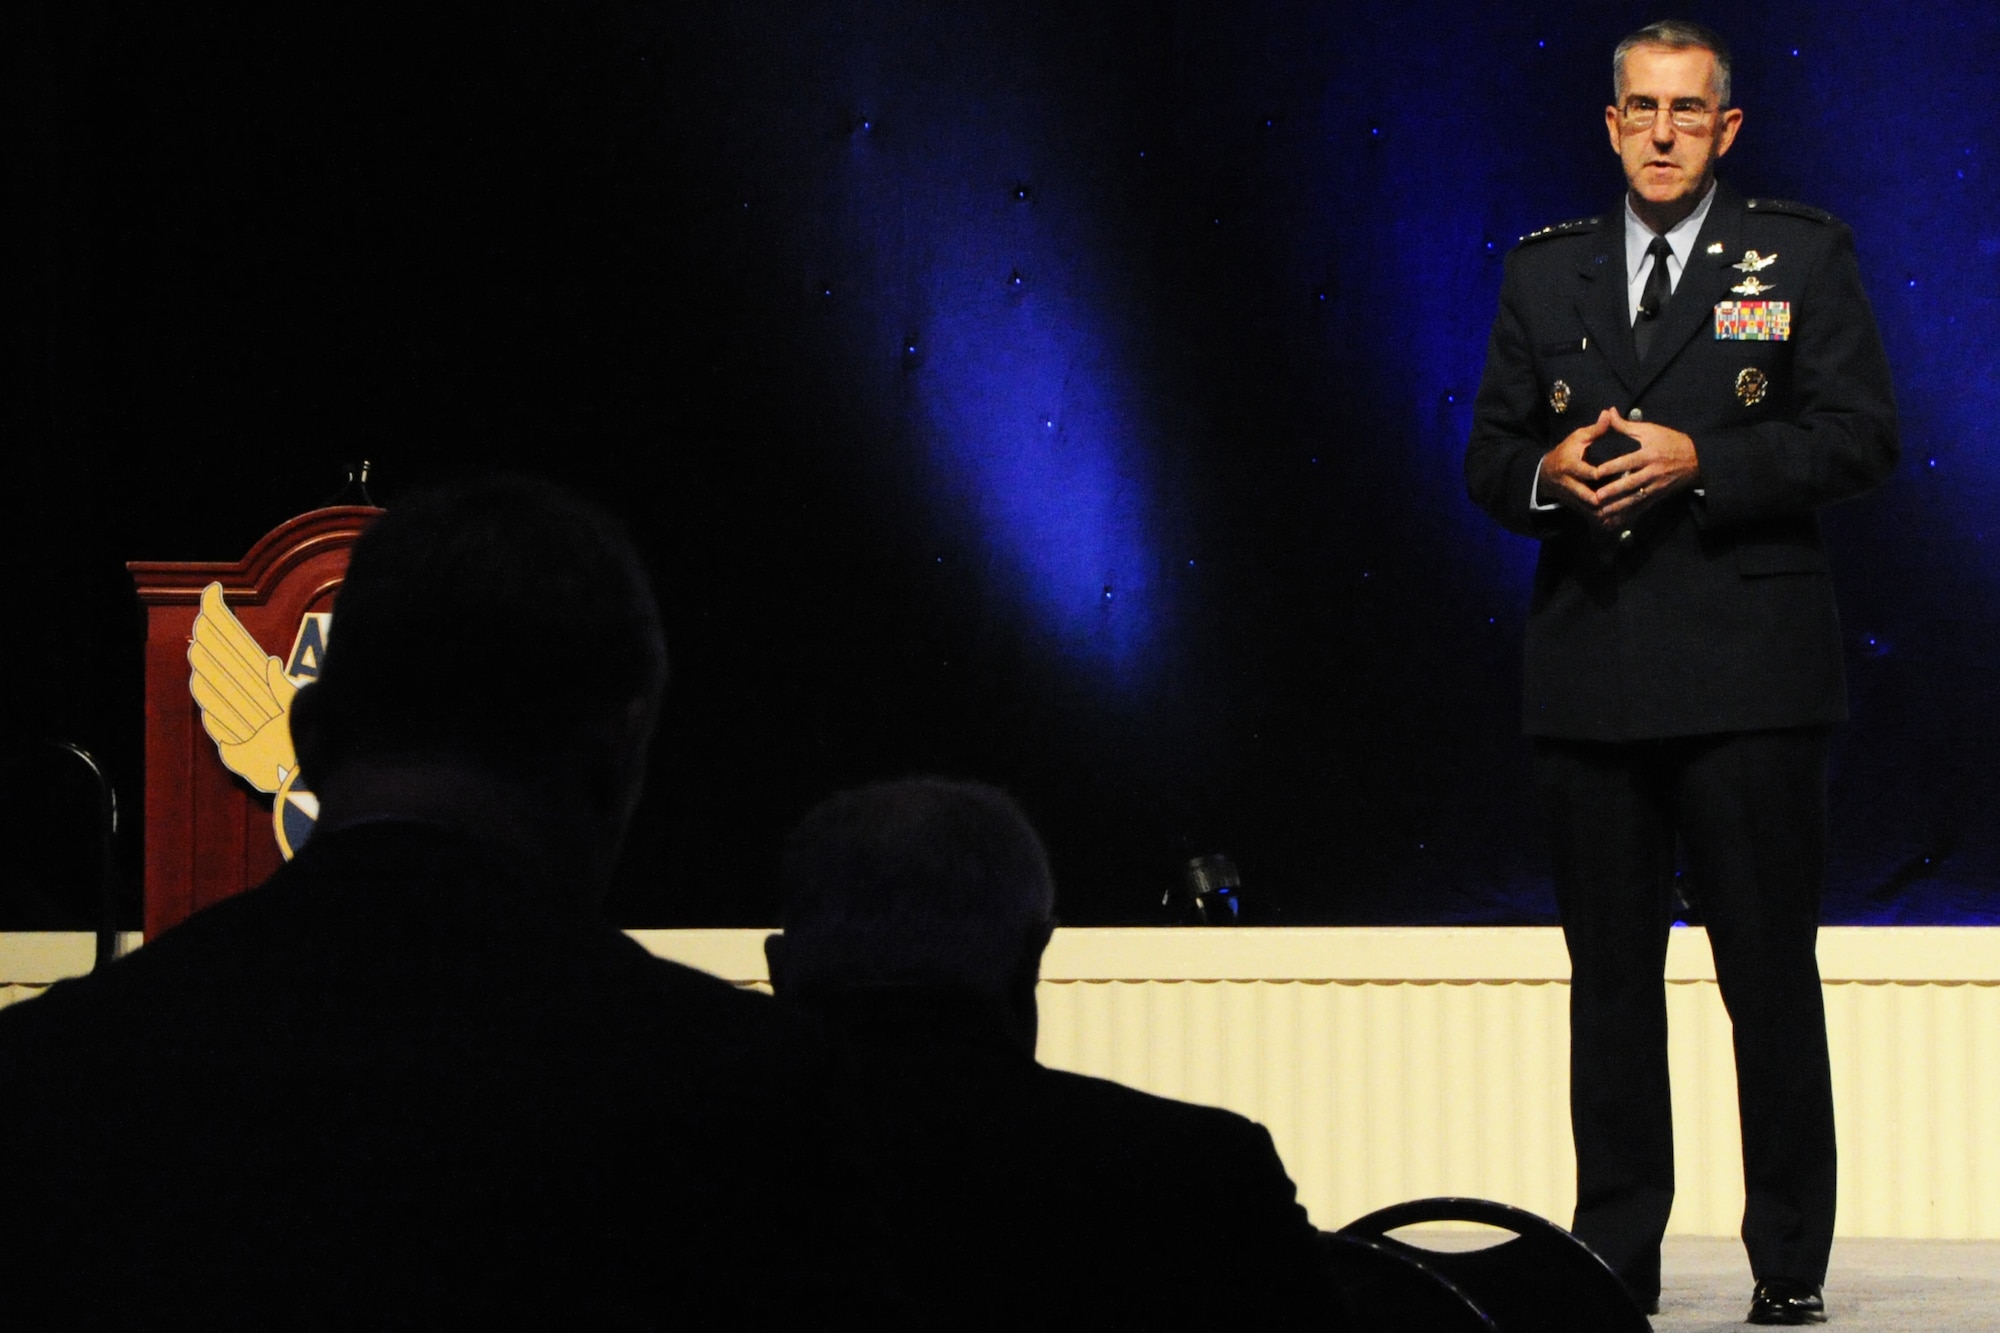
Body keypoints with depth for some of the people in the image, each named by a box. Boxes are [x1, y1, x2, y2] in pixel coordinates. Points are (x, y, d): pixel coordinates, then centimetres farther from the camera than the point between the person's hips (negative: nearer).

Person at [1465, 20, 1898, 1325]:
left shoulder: (1802, 256, 4)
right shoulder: (1546, 271, 14)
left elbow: (1861, 435, -4)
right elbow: (1488, 457, 15)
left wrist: (1699, 462, -14)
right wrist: (1546, 473, -8)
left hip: (1748, 676, -3)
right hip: (1591, 675, 3)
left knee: (1771, 973, -2)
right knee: (1610, 975, 7)